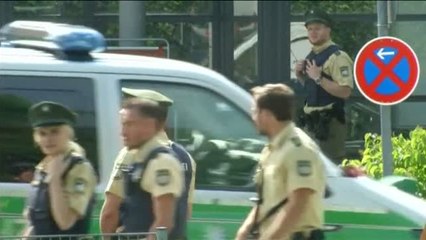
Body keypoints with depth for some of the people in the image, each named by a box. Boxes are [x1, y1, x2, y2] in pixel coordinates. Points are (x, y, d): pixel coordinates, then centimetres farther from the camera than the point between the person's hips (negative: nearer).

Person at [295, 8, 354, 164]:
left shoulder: (337, 57, -13)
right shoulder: (312, 56, 15)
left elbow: (345, 91, -22)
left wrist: (318, 78, -25)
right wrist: (300, 75, 8)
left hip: (329, 122, -9)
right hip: (310, 122, 9)